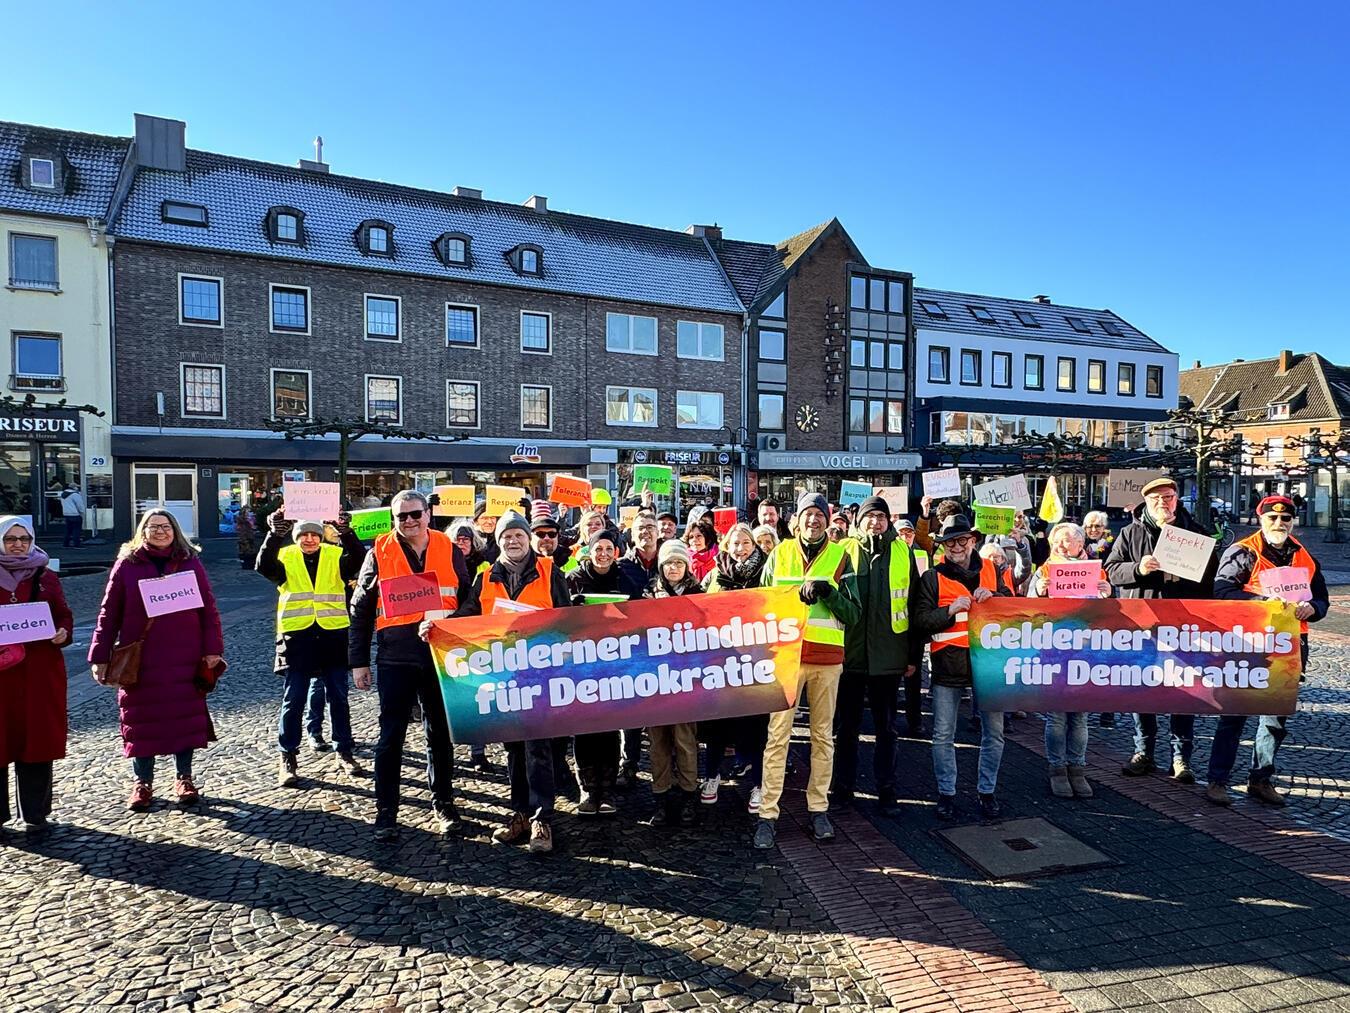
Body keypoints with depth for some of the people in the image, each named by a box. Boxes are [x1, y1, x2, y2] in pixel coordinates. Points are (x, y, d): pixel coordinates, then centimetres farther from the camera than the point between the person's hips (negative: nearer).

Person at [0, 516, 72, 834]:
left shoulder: (47, 578, 8)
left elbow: (64, 615, 11)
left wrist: (63, 632, -10)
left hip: (41, 670, 1)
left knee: (38, 739, 5)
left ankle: (35, 813, 16)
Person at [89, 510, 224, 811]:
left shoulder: (190, 563, 4)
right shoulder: (127, 564, 3)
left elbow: (208, 608, 2)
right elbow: (109, 613, 3)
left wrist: (212, 648, -3)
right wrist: (100, 657, -1)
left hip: (184, 658, 0)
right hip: (139, 659, 0)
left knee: (186, 717, 5)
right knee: (141, 720, 7)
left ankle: (184, 779, 20)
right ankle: (143, 783, 21)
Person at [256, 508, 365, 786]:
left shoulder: (335, 556, 3)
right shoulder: (286, 557, 2)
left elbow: (358, 561, -17)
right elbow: (264, 567, -17)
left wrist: (346, 532, -31)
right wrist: (275, 534, -30)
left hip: (333, 635, 1)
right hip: (297, 637, -1)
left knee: (338, 698, 10)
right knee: (293, 700, 5)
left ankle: (345, 753, 21)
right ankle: (288, 758, 17)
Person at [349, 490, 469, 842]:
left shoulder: (450, 551, 4)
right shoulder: (379, 553, 1)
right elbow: (360, 611, 4)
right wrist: (358, 661, 1)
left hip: (442, 656, 2)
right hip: (396, 658, -1)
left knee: (440, 734, 12)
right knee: (391, 737, 3)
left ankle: (443, 804, 27)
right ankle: (386, 812, 15)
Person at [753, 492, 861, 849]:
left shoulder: (840, 557, 5)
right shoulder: (780, 554, 6)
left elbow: (853, 614, 2)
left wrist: (827, 591, -14)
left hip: (827, 659, 1)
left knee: (823, 735, 9)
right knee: (778, 736, -2)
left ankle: (818, 809, 21)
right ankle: (768, 814, 5)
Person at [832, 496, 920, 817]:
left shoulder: (903, 552, 2)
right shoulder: (844, 551, 0)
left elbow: (914, 606, 5)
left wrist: (914, 654, 3)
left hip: (888, 656, 0)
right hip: (850, 654, 0)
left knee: (886, 727, 12)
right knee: (847, 726, 11)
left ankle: (886, 790, 24)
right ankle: (844, 787, 24)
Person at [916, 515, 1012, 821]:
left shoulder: (991, 570, 8)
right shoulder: (932, 577, 2)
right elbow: (921, 620, -4)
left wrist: (993, 597, -9)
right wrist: (951, 610, -18)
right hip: (948, 662, -2)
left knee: (993, 733, 10)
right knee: (943, 736, 4)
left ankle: (987, 792, 27)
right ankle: (946, 793, 19)